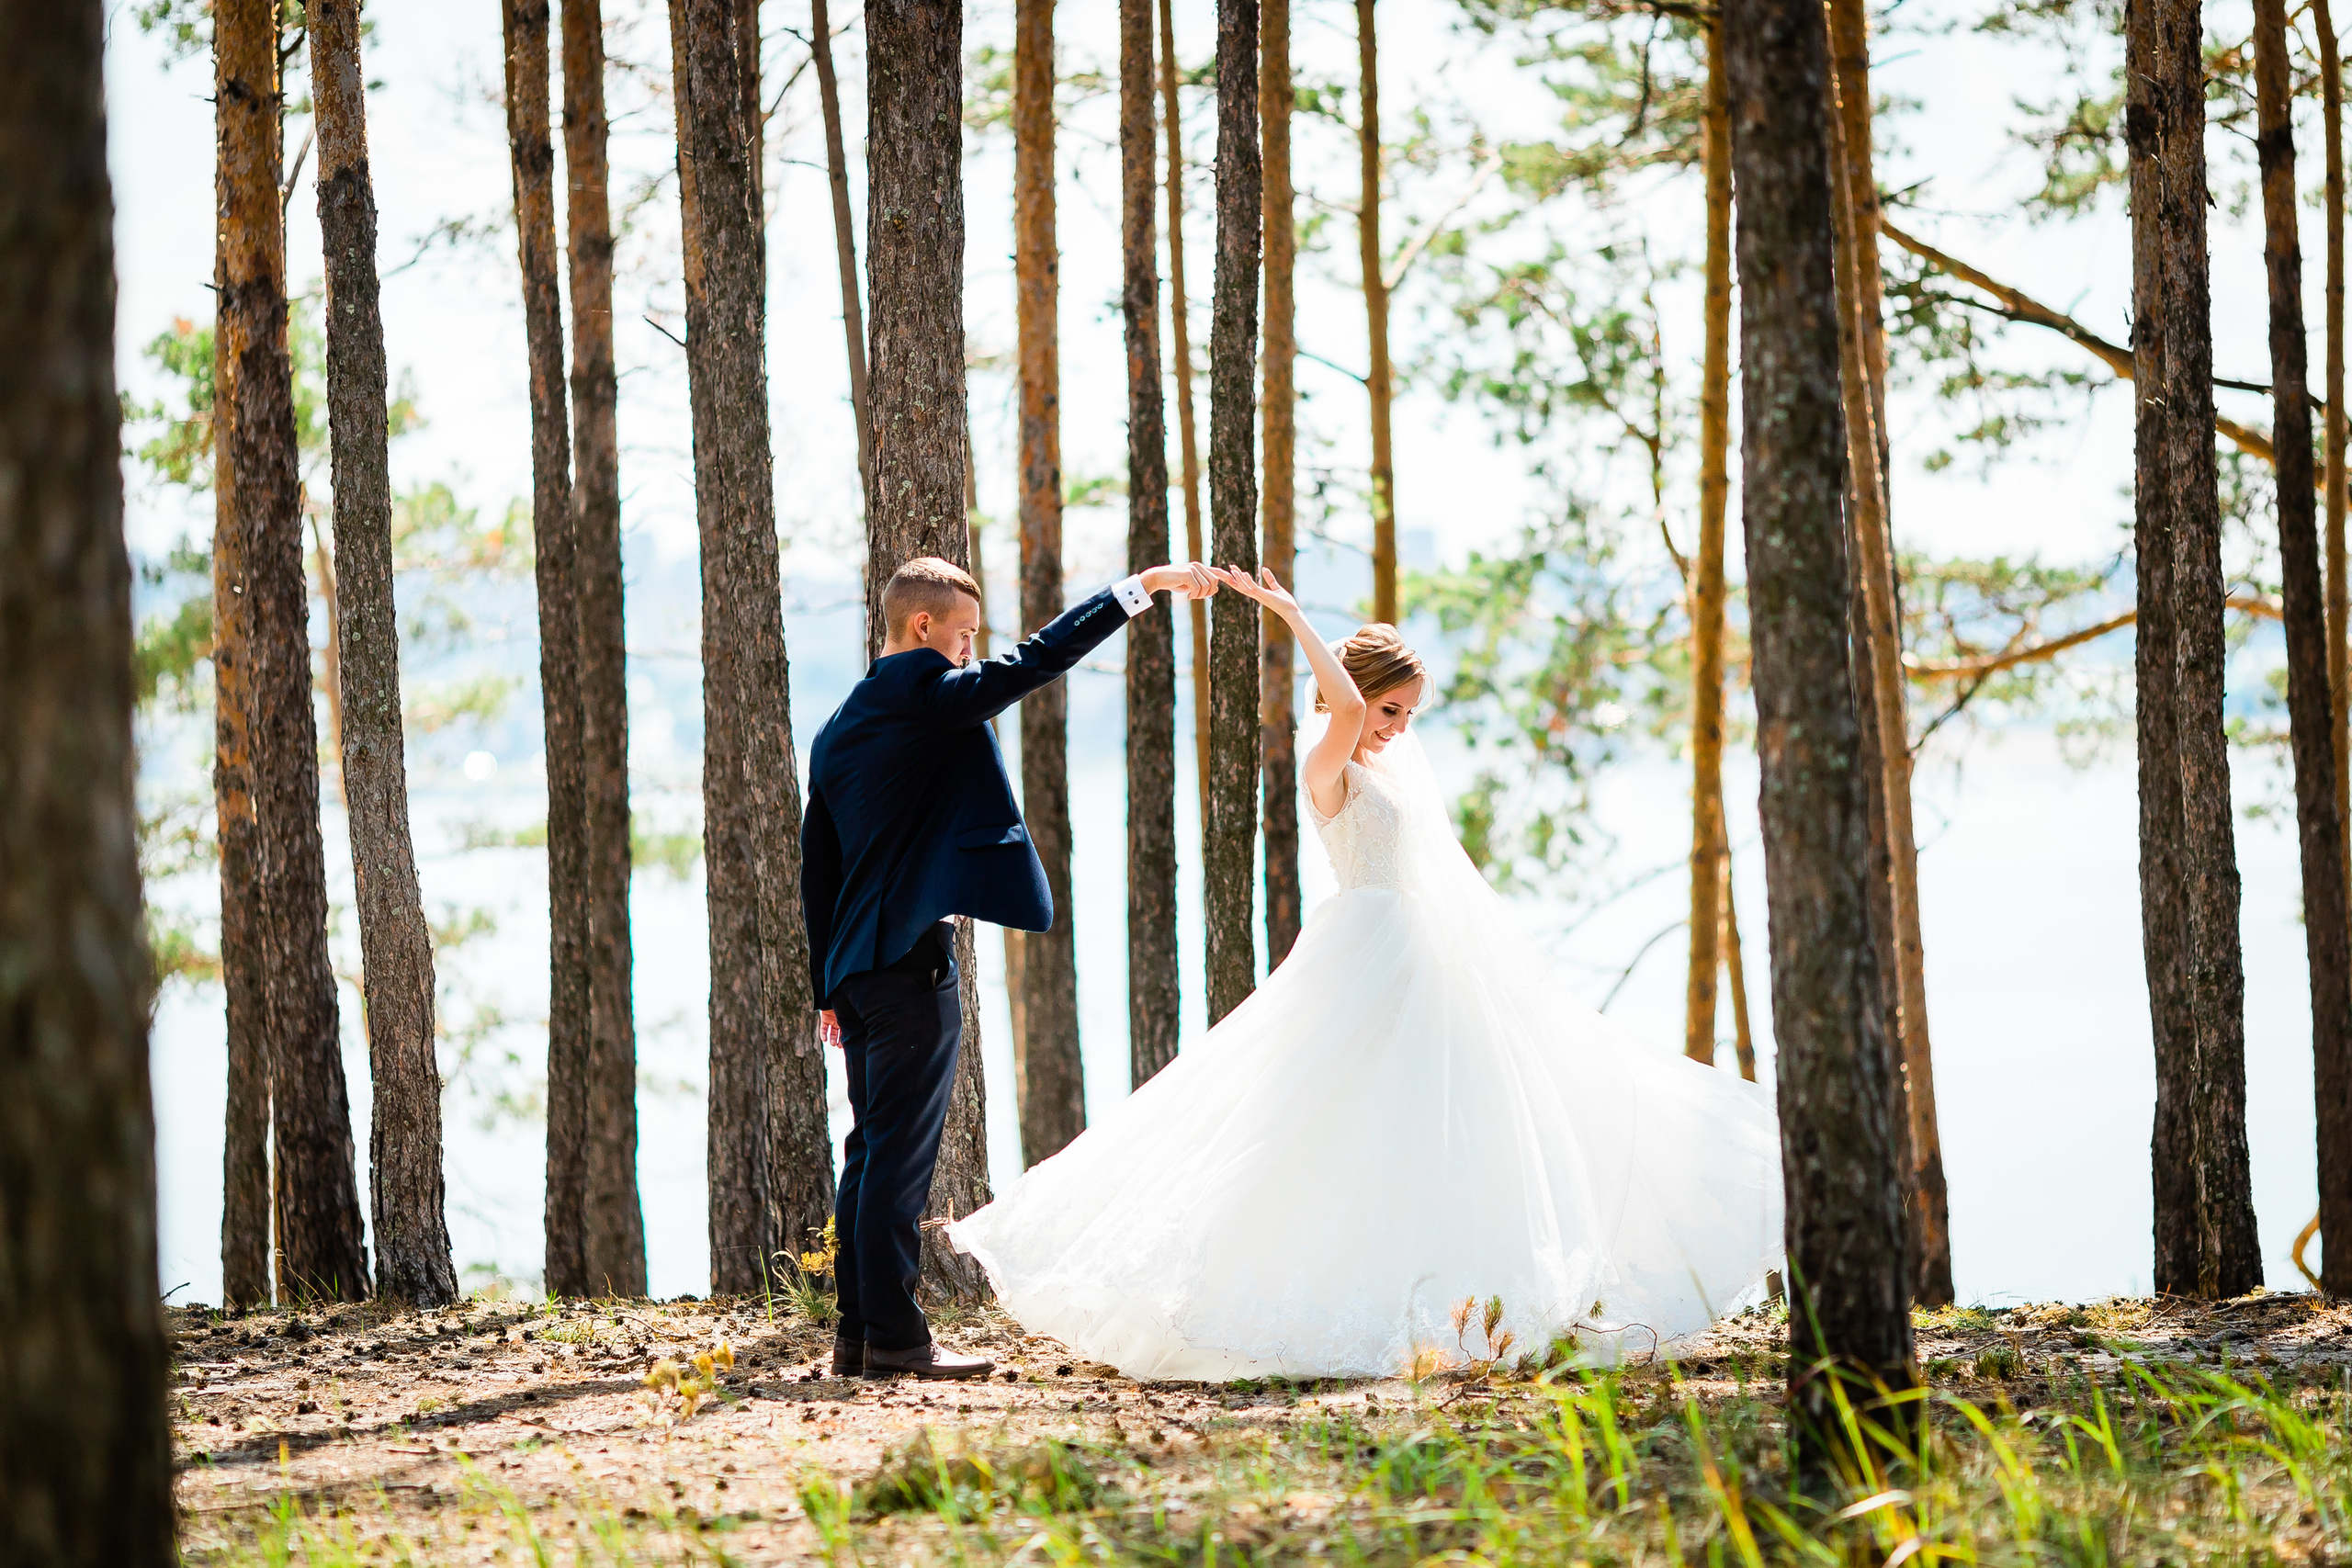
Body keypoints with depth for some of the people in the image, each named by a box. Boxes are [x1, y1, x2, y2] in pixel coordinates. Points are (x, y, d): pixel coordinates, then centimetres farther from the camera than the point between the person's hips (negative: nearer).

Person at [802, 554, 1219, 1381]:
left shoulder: (838, 729, 17)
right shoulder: (922, 692, -9)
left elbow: (817, 867, 19)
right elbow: (1035, 661, -14)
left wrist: (831, 986, 21)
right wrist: (1145, 585, -9)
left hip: (859, 966, 9)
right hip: (911, 965, -9)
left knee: (872, 1151, 12)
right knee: (900, 1153, -8)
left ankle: (859, 1332, 13)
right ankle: (893, 1335, -7)